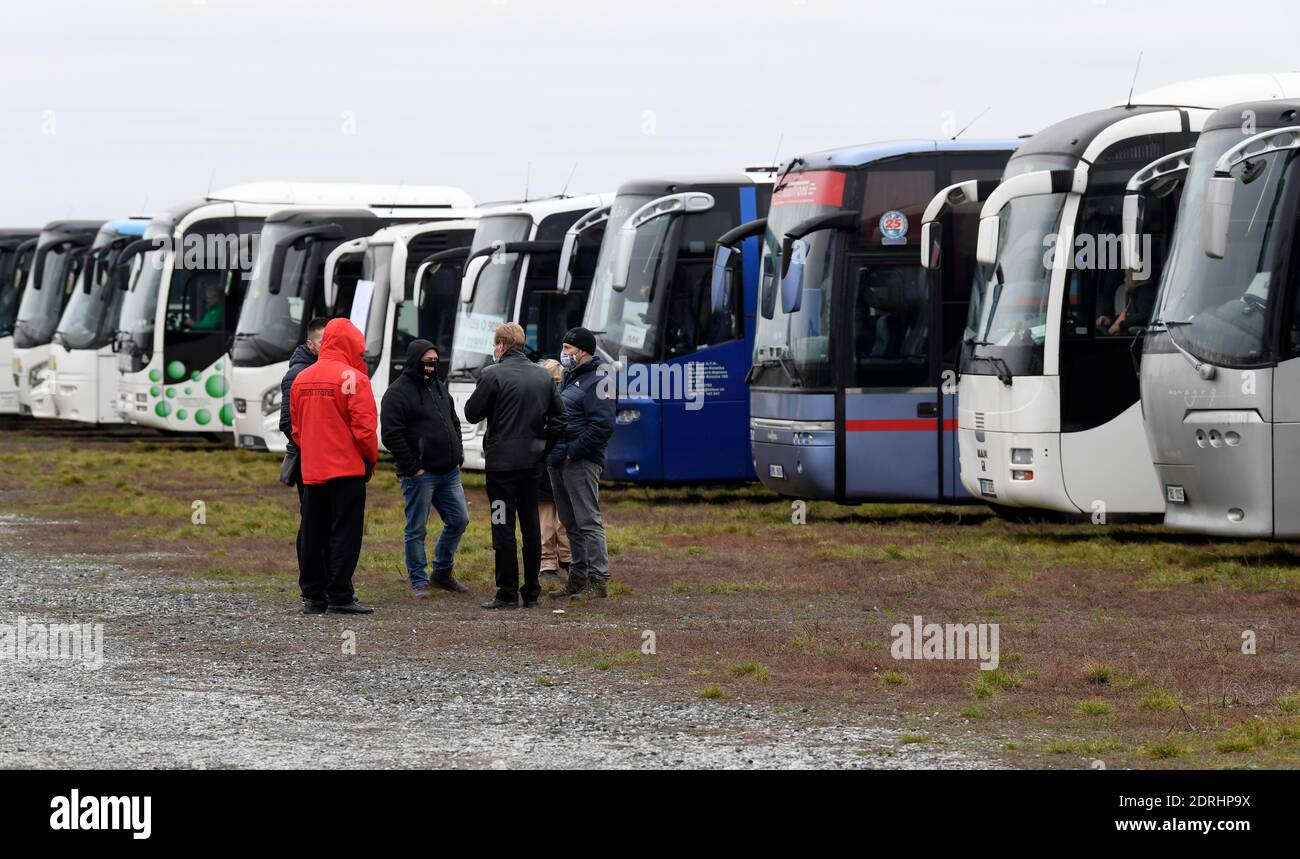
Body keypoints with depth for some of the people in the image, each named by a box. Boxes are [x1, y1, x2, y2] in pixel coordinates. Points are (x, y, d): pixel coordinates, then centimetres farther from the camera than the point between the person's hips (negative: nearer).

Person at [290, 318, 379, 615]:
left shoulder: (301, 379, 10)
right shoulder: (353, 378, -10)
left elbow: (296, 428, 15)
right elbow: (364, 426, -13)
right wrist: (371, 459, 0)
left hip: (312, 469, 6)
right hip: (347, 468, -6)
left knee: (314, 534, 10)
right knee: (344, 533, -4)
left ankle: (313, 596, 11)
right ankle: (340, 596, -8)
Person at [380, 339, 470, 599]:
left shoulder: (439, 388, 17)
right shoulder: (398, 392, -9)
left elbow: (454, 423, 28)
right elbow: (392, 434, -16)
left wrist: (457, 455, 14)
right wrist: (412, 467, -17)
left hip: (448, 471, 8)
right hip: (420, 474, -8)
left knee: (459, 520, 9)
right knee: (417, 529, -1)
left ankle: (443, 571, 24)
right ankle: (418, 581, 6)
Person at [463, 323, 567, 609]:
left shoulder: (493, 374, -12)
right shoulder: (543, 376, 7)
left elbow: (472, 413, -7)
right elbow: (559, 417, 10)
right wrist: (543, 446, 15)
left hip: (502, 461, -6)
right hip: (532, 460, 6)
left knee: (503, 526, -3)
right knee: (531, 526, 12)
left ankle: (507, 593, -4)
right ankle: (531, 592, 15)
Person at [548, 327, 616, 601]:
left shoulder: (597, 382, -11)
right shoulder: (570, 378, 19)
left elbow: (602, 427, -20)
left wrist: (572, 453, -19)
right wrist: (554, 451, 13)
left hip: (580, 463, -10)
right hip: (559, 462, 10)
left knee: (588, 522, -9)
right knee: (571, 524, 13)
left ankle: (598, 581, -9)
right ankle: (578, 579, 19)